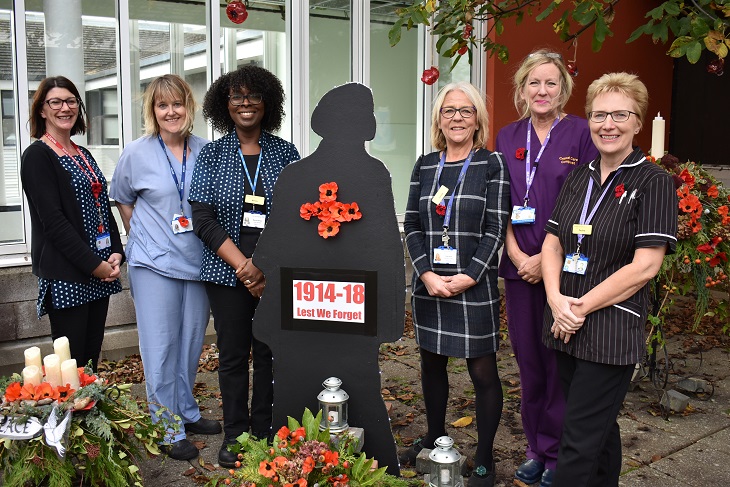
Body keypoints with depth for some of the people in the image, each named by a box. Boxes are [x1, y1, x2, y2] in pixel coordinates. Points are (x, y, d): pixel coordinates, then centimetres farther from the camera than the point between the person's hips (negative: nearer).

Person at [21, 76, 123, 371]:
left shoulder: (84, 155, 16)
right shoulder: (37, 155, -6)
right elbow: (53, 220, -15)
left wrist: (116, 253, 0)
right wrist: (92, 264, -16)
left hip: (101, 272, 7)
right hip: (65, 276, -7)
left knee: (92, 358, 11)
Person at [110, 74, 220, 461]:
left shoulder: (205, 150, 3)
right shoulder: (137, 153, -3)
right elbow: (122, 199, 12)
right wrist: (140, 237, 6)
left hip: (198, 260, 3)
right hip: (155, 262, -3)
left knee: (191, 341, 13)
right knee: (161, 345, 0)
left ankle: (187, 413, 31)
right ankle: (168, 429, 13)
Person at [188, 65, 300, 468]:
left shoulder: (285, 152, 4)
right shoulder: (212, 154, 2)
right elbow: (203, 218, -4)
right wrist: (243, 265, -13)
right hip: (228, 273, 0)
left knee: (269, 352, 7)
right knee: (232, 354, 6)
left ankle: (263, 432, 23)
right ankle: (234, 435, 22)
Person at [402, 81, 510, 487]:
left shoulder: (493, 164, -2)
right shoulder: (425, 166, 9)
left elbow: (496, 229, -7)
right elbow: (412, 226, 5)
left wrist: (468, 278, -15)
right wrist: (427, 274, -9)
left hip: (475, 287, -4)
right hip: (428, 285, 4)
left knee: (483, 372, 1)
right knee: (432, 363, 15)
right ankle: (434, 439, 34)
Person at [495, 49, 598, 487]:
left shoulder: (581, 133, -3)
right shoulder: (508, 137, 10)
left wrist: (548, 259, -13)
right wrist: (518, 257, -5)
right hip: (519, 266, 4)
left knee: (559, 360, 2)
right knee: (528, 357, 10)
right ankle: (536, 446, 25)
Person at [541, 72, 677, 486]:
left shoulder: (654, 183, -8)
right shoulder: (578, 178, 11)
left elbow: (644, 266, -15)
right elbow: (552, 243, 7)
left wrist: (582, 308, -14)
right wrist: (557, 300, -10)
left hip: (612, 331, -6)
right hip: (566, 327, 6)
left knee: (580, 441, -4)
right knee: (601, 428, 21)